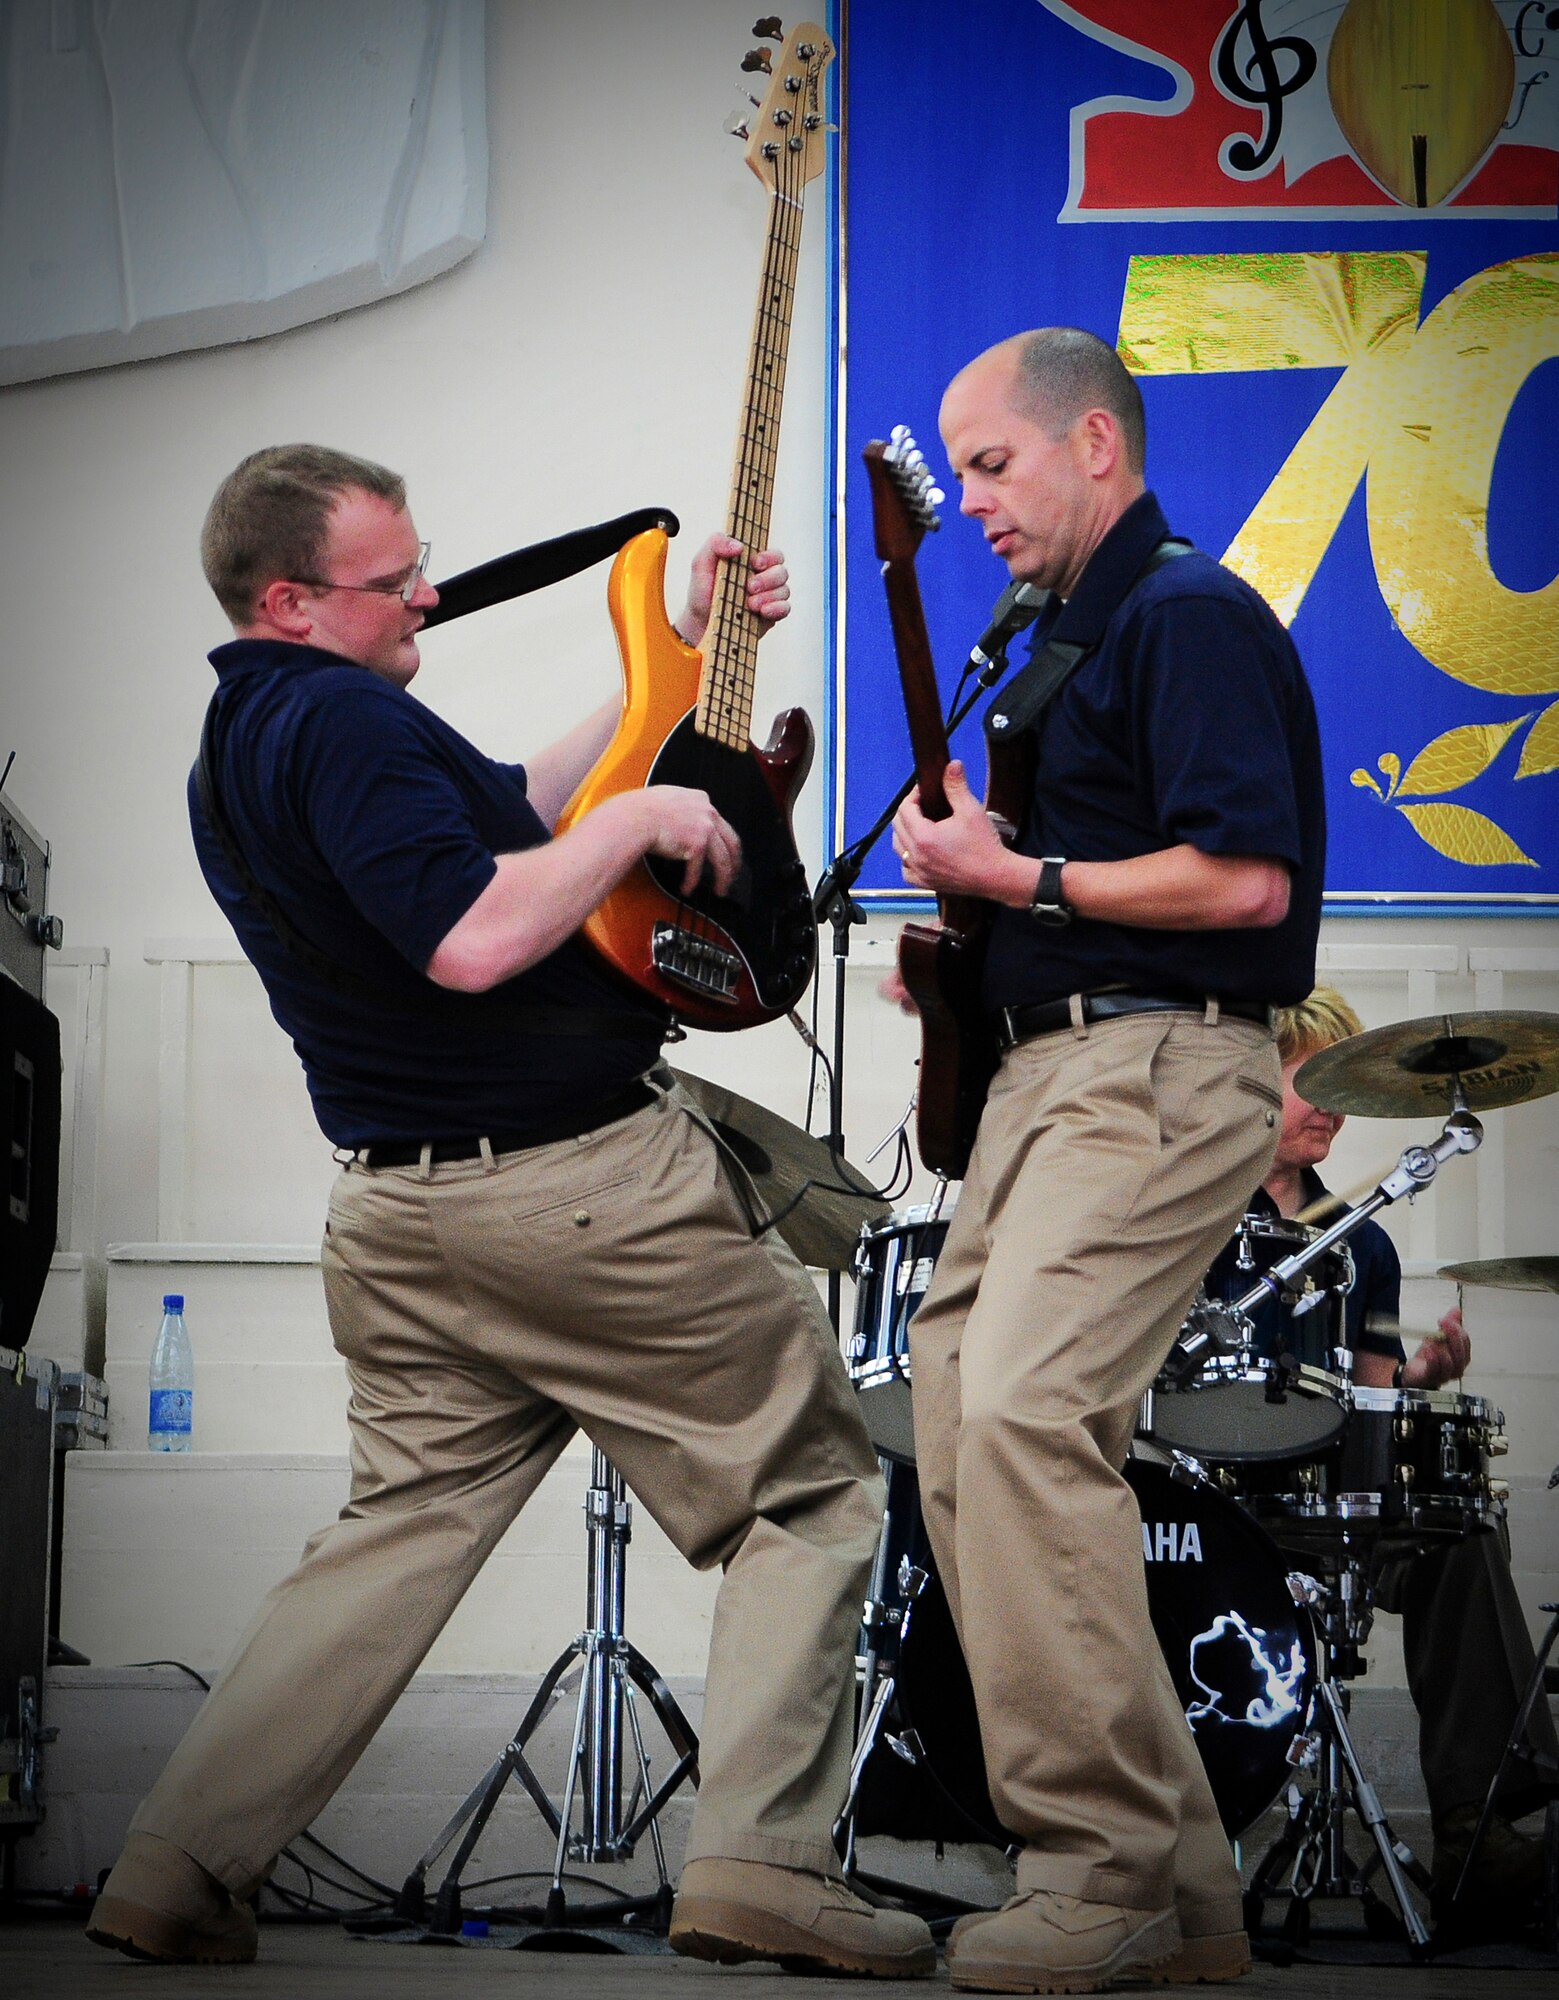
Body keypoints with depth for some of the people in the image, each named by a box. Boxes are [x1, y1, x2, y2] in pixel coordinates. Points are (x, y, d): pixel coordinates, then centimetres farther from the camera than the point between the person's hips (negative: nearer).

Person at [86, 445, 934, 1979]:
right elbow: (470, 937, -31)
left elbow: (508, 813, 21)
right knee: (810, 1487, 3)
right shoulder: (343, 722, -18)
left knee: (401, 1527, 14)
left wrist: (682, 652, 17)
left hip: (398, 1212, 9)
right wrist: (638, 819, -18)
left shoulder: (235, 754, 14)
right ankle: (759, 1865, -5)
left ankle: (175, 1871, 6)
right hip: (585, 1186, -9)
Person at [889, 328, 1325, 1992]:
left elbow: (1245, 876, -20)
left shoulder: (1188, 617, -9)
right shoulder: (1061, 639, 22)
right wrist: (971, 936, 10)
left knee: (1024, 1411, -24)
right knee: (960, 1436, 4)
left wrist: (1016, 877, -14)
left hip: (1161, 1070, -11)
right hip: (1041, 1070, 11)